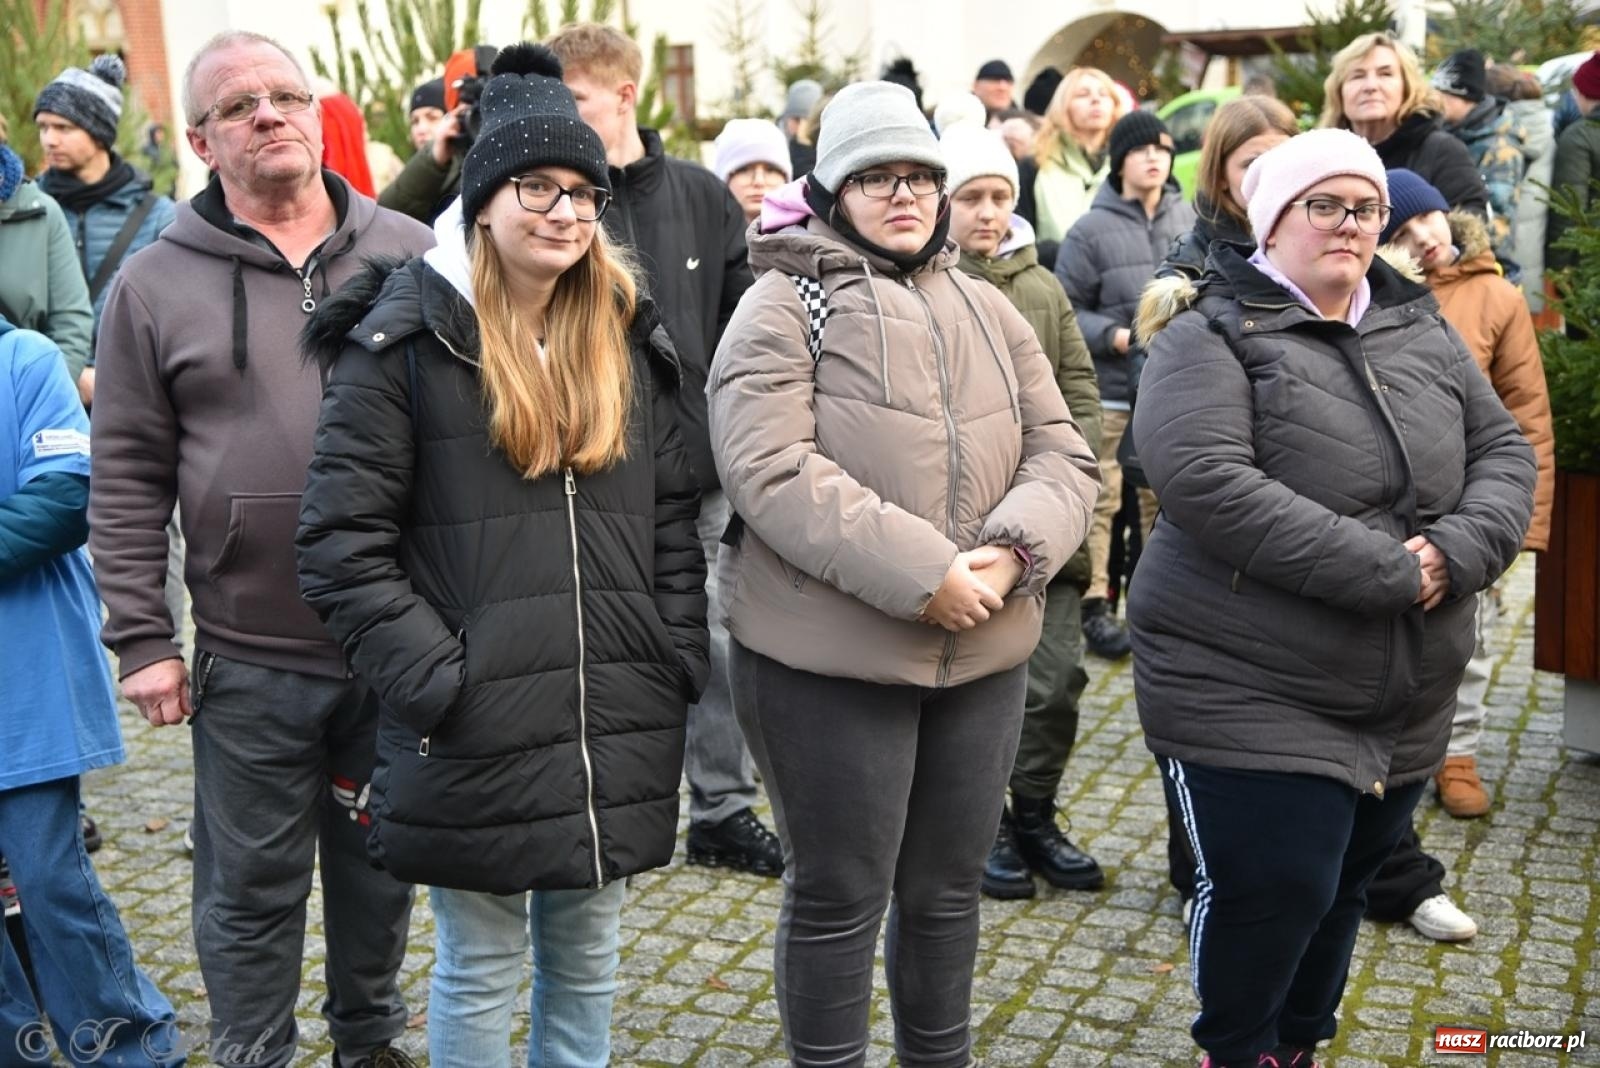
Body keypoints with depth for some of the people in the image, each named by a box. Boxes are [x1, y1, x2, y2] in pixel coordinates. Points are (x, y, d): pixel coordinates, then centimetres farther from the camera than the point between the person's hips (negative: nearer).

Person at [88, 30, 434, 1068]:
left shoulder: (411, 256, 3)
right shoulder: (156, 286, 0)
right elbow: (129, 481, 1)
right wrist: (142, 641, -3)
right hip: (248, 662, -1)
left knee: (380, 869, 19)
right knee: (254, 889, 12)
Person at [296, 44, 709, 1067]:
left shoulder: (628, 340, 8)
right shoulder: (403, 341, -7)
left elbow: (674, 517, 12)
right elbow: (342, 541, -10)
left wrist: (678, 663, 3)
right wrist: (440, 681, -14)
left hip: (619, 735, 4)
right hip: (473, 740, -4)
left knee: (587, 961, 18)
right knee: (480, 969, 11)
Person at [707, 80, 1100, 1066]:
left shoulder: (989, 312, 13)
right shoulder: (783, 306, -5)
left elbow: (1064, 457, 8)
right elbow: (770, 471, -18)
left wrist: (1012, 551, -14)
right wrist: (921, 574, -23)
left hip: (984, 652, 6)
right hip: (830, 653, -5)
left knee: (949, 890, 18)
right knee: (839, 899, 7)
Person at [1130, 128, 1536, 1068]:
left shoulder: (1420, 331, 10)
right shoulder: (1213, 336, -10)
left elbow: (1506, 452, 8)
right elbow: (1206, 484, -25)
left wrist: (1459, 551, -14)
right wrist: (1389, 571, -24)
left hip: (1405, 701, 6)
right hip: (1249, 696, -6)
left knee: (1346, 886, 18)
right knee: (1274, 890, -4)